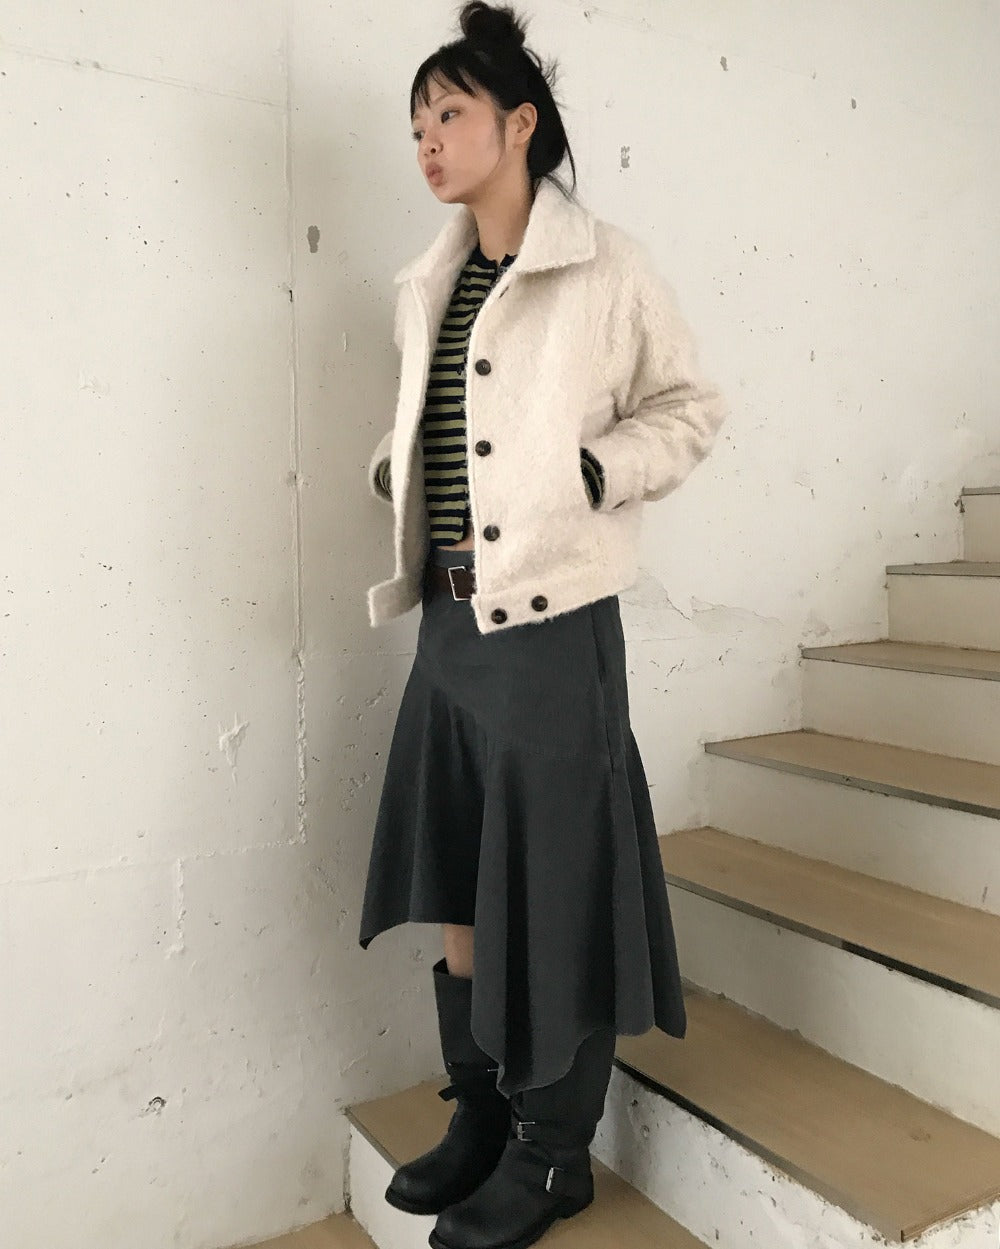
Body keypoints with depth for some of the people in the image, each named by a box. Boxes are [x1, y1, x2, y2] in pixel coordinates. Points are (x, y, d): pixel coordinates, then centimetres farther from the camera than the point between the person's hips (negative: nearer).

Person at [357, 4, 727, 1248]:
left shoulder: (605, 266, -4)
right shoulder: (431, 285, 14)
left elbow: (692, 404, 0)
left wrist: (595, 473, -14)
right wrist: (393, 470, 5)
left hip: (552, 621, -6)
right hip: (449, 620, 7)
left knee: (554, 891, 3)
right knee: (457, 881, 14)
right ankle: (482, 1113, 34)